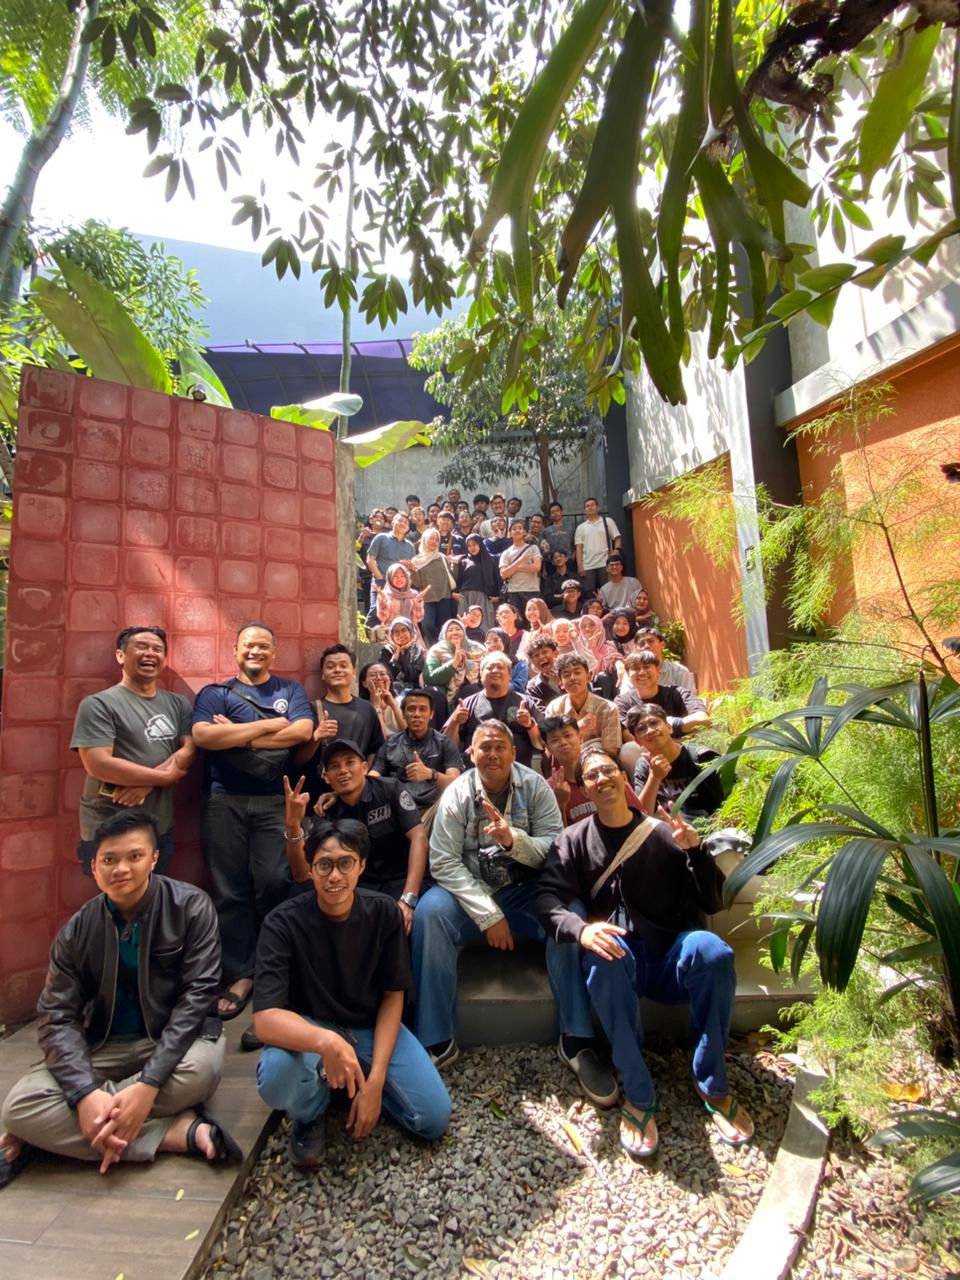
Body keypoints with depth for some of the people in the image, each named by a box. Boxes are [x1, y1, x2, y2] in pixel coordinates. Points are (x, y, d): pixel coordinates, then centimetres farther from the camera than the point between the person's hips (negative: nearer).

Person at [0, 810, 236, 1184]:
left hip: (177, 1040, -2)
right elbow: (56, 1017, -9)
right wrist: (86, 1093, -26)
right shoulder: (77, 930, -5)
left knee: (200, 1069, -36)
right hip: (105, 1046, 3)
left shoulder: (191, 907, -15)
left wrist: (148, 1085, -28)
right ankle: (184, 1131, -25)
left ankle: (46, 1135, -14)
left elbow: (198, 995, -19)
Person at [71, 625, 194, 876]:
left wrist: (146, 784, -18)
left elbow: (190, 750, -2)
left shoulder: (178, 704, 6)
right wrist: (164, 776, -13)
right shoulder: (98, 704, -10)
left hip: (161, 829, 5)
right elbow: (98, 765, -19)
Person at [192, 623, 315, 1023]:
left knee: (274, 883, -4)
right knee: (229, 890, 5)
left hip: (275, 801, 0)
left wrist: (237, 734, -7)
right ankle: (240, 975, 18)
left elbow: (303, 732, -8)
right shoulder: (215, 693, 9)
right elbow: (202, 736, -10)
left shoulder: (290, 690, 10)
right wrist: (267, 725, -10)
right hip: (224, 801, 1)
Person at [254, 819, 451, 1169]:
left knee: (434, 1118, -11)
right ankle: (310, 1114, 2)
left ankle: (360, 1084, 17)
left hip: (371, 1028, 2)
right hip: (309, 1031, -2)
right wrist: (326, 1042, -50)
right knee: (276, 1077, -35)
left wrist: (375, 1079, -17)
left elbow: (393, 996, -8)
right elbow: (265, 1019, -31)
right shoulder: (283, 923, -24)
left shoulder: (384, 912, -16)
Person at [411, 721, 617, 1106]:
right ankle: (437, 1042, -14)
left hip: (527, 891, 0)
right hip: (471, 892, 0)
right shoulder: (457, 794, -8)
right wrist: (487, 914, -21)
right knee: (429, 912, -28)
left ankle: (576, 1041, -12)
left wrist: (513, 839, -31)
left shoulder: (535, 786, -6)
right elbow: (443, 861, -14)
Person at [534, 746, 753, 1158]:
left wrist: (696, 851, -12)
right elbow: (545, 897, -7)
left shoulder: (663, 833, 9)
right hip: (617, 955, -1)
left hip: (669, 957, 1)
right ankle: (638, 1094, -20)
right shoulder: (574, 840, 8)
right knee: (603, 956, -34)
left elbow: (711, 903, 6)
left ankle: (712, 1085, -10)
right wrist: (581, 930, -27)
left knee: (712, 949, -30)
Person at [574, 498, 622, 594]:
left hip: (605, 564, -2)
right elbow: (578, 548, 8)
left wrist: (616, 552, -12)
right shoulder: (580, 527, 15)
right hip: (587, 566, 2)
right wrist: (580, 566, -2)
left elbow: (617, 538, 6)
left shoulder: (607, 521, 10)